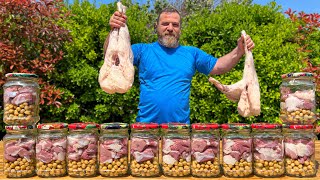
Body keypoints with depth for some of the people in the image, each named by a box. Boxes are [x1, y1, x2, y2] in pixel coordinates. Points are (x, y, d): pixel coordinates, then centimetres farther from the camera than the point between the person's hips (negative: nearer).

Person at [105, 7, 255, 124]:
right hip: (146, 125, -1)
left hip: (181, 126, 2)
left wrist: (239, 50, -5)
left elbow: (219, 67, 10)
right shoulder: (143, 50, 5)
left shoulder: (192, 53, 12)